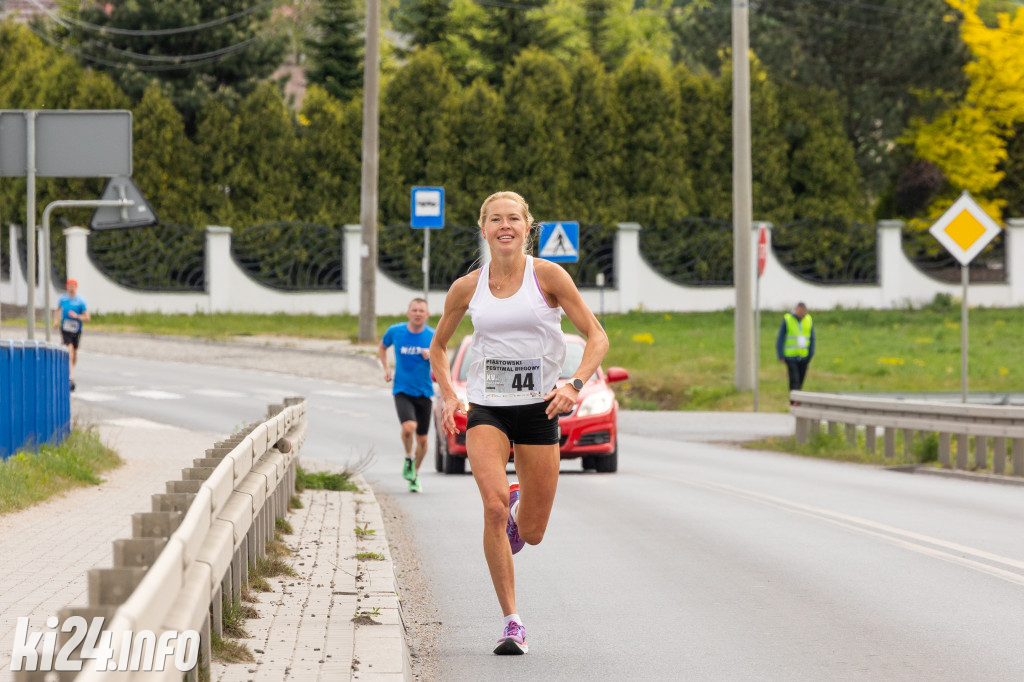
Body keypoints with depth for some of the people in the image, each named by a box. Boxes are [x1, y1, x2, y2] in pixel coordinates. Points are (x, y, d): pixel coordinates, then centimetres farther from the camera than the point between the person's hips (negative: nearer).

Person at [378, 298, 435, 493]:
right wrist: (386, 368, 5)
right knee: (409, 427, -26)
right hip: (402, 391, -2)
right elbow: (382, 347, 18)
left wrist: (431, 356, -17)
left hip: (424, 392, 2)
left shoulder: (433, 336, -2)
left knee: (422, 439, 7)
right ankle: (408, 459, 2)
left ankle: (415, 473, 31)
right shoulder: (395, 331, -3)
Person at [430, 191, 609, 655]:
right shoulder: (467, 288, 2)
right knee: (494, 506, -23)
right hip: (486, 409, 0)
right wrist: (447, 396, 2)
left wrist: (576, 385, -19)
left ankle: (518, 510, 44)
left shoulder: (548, 276, -4)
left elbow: (597, 337, -4)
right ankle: (511, 622, -15)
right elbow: (438, 345, 18)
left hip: (538, 408, 0)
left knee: (531, 532, 4)